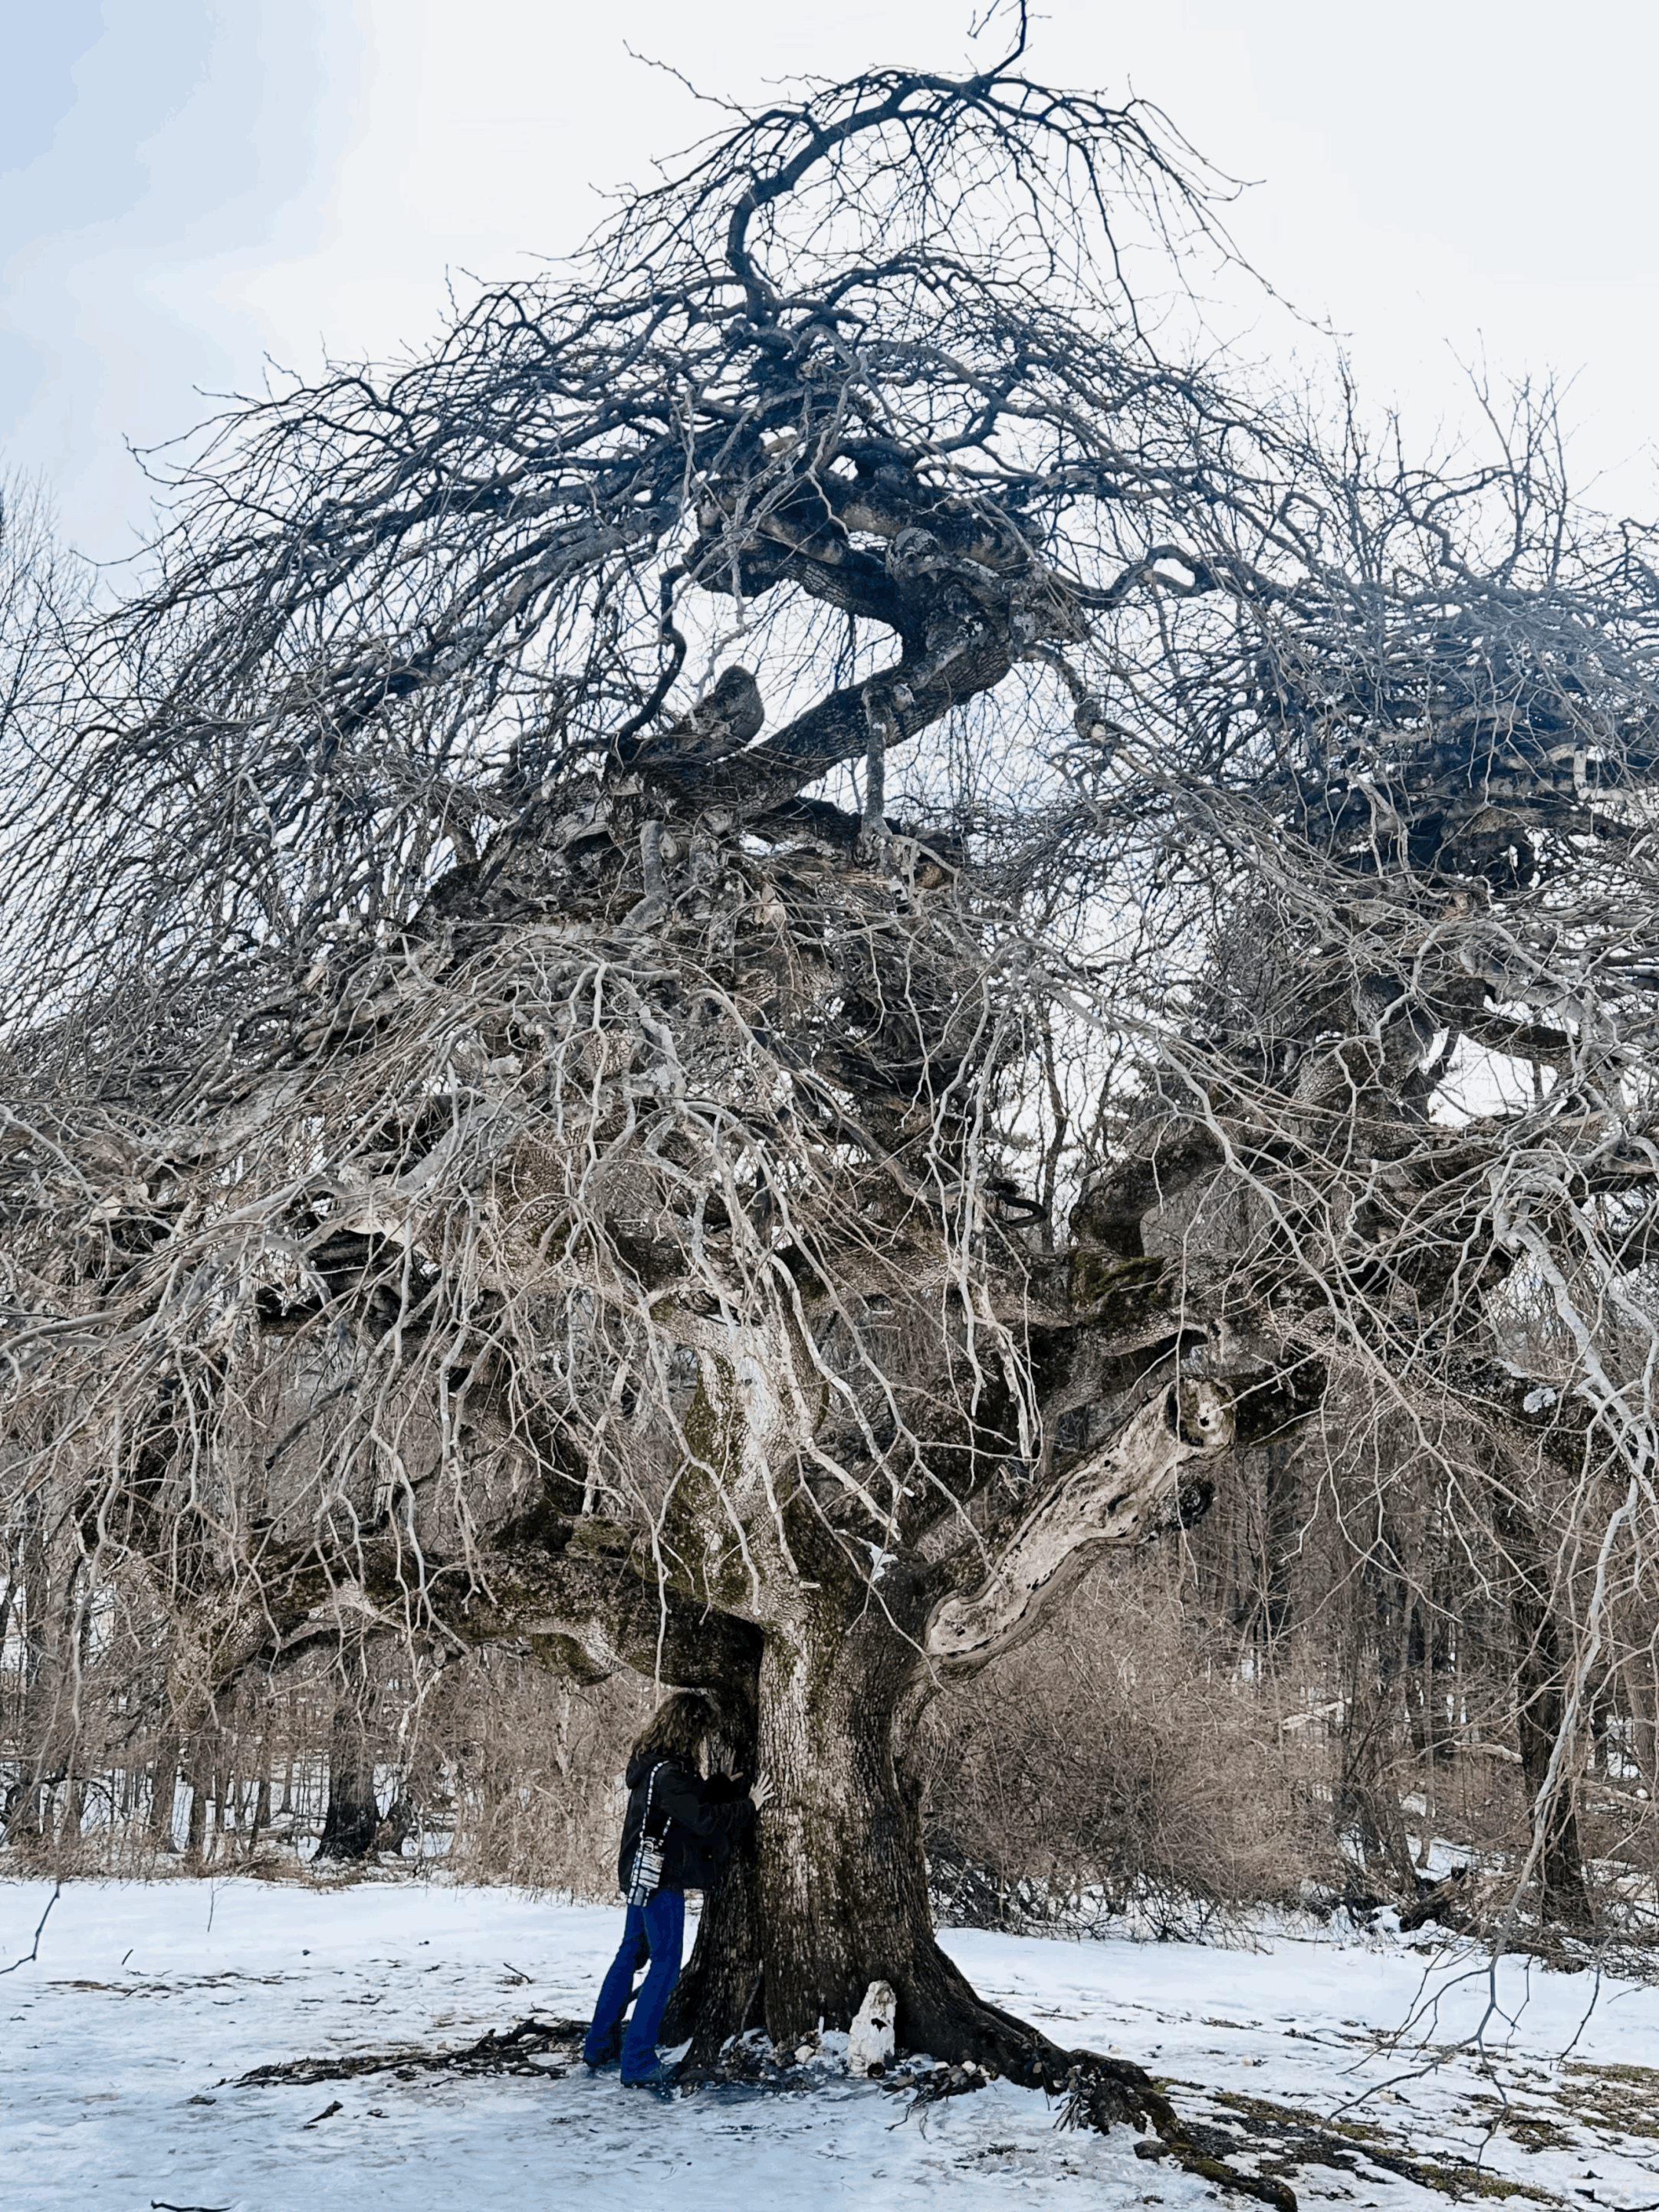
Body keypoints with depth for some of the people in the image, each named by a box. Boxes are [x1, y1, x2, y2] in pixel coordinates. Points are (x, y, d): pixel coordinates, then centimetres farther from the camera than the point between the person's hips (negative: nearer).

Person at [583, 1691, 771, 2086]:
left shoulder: (650, 1763, 7)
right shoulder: (667, 1773, -23)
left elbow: (693, 1799, 16)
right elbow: (703, 1818, -23)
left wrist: (731, 1786, 13)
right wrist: (749, 1805, -13)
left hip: (642, 1876, 10)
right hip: (660, 1880, -10)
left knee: (630, 1954, 19)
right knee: (665, 1964, -2)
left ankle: (600, 2044, 29)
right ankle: (637, 2061, 0)